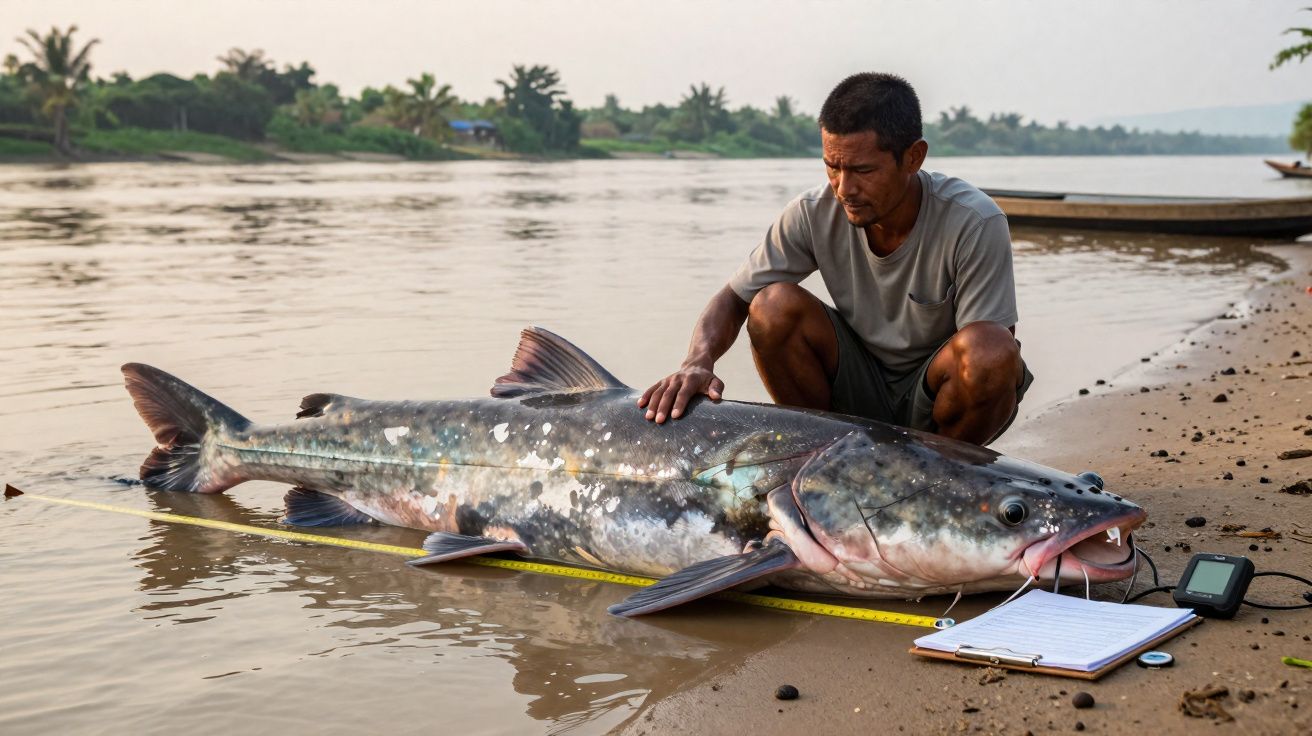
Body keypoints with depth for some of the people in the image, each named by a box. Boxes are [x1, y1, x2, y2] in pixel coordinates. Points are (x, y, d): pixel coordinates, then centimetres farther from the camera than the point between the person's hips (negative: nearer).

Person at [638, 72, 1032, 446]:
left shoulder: (975, 223, -23)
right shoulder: (815, 213, -13)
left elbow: (994, 356, -22)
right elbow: (733, 298, -6)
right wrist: (698, 361, -29)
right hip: (861, 389, 2)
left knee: (988, 350, -35)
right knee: (774, 305, -21)